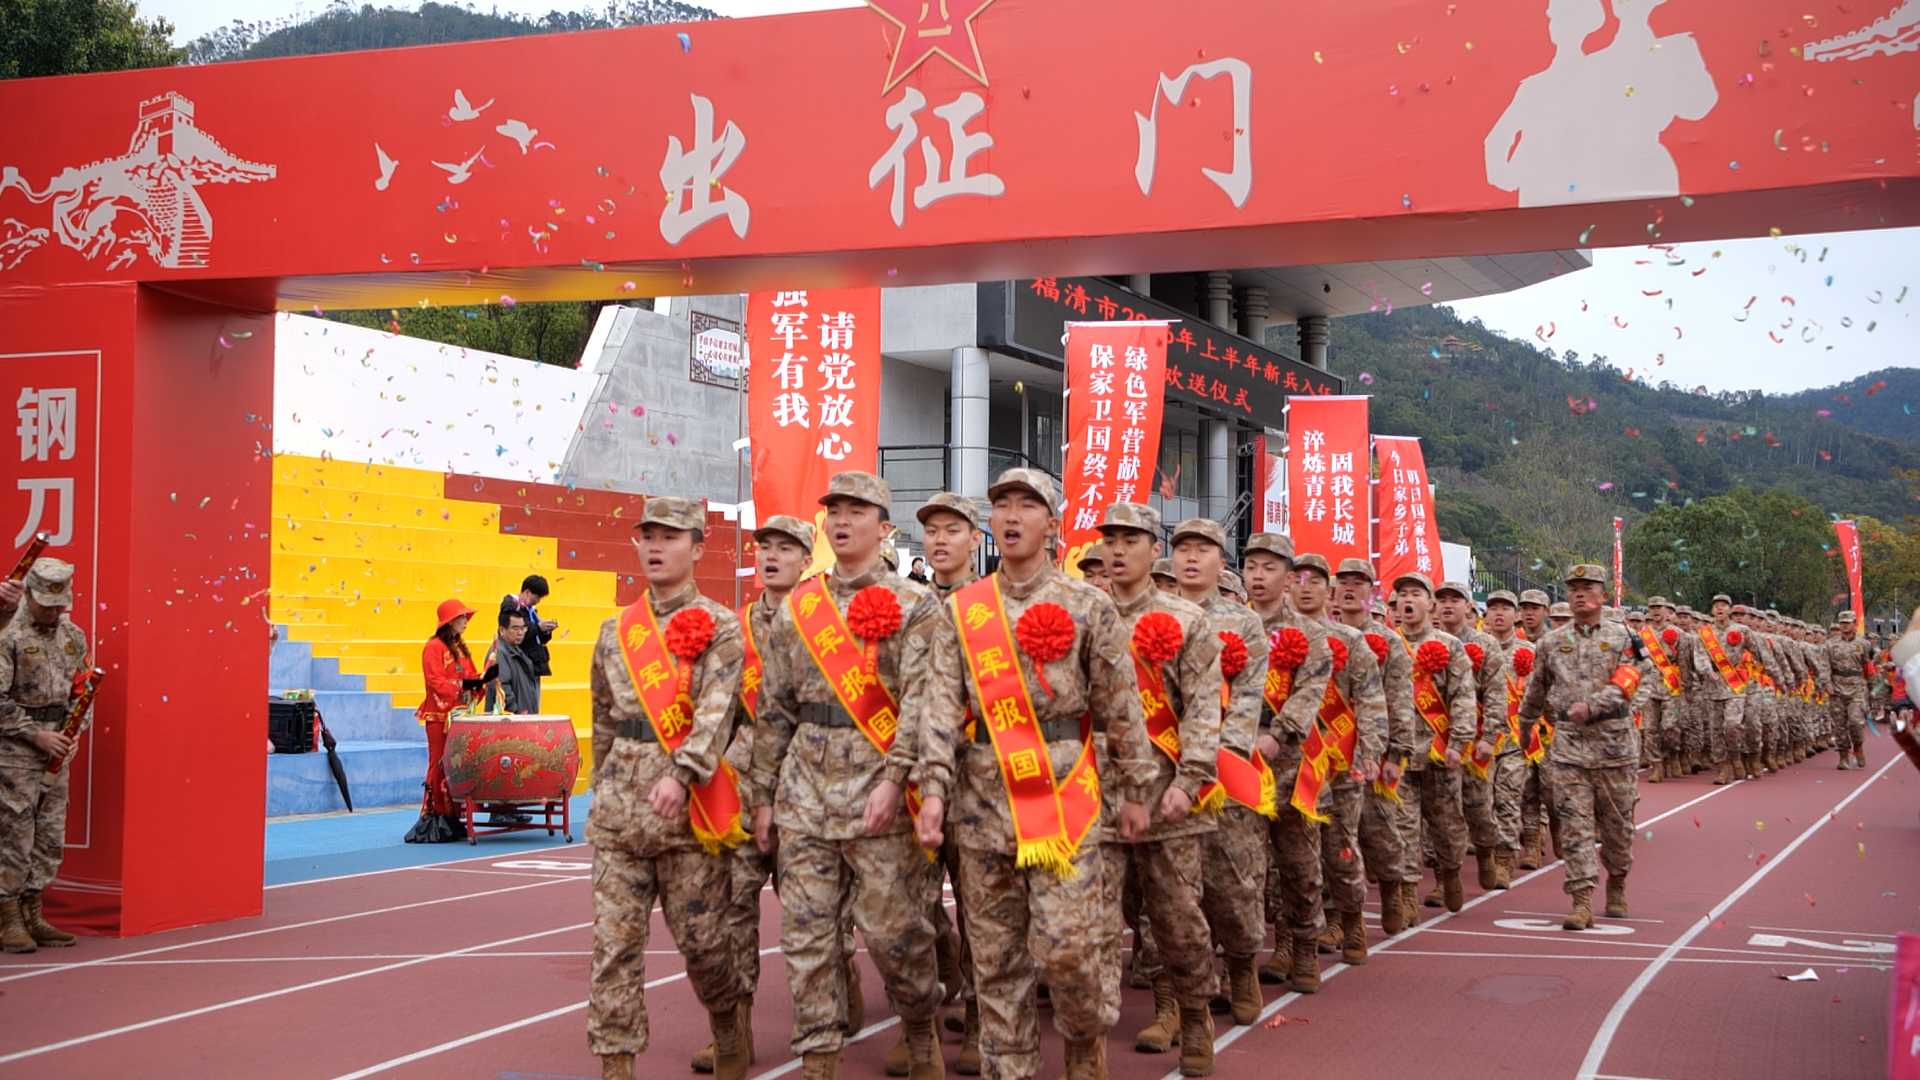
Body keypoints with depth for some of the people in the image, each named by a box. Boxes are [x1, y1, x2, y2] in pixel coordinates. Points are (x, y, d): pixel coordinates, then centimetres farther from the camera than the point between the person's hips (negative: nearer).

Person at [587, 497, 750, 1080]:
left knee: (701, 939, 2)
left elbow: (715, 710, -14)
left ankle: (727, 1028, 27)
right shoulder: (616, 631, 14)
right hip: (620, 810, 4)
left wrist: (682, 774, -27)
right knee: (614, 942, -1)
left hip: (689, 811, -4)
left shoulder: (720, 628, 0)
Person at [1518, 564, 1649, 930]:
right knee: (1575, 824, -7)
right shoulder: (1551, 642, 10)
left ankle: (1616, 886, 31)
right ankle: (1582, 902, -9)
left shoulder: (1623, 637, 3)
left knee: (1617, 824, 9)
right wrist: (1525, 725, 28)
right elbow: (1536, 690, 22)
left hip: (1614, 744, -1)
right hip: (1568, 744, 1)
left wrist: (1592, 706, -23)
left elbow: (1626, 683, -10)